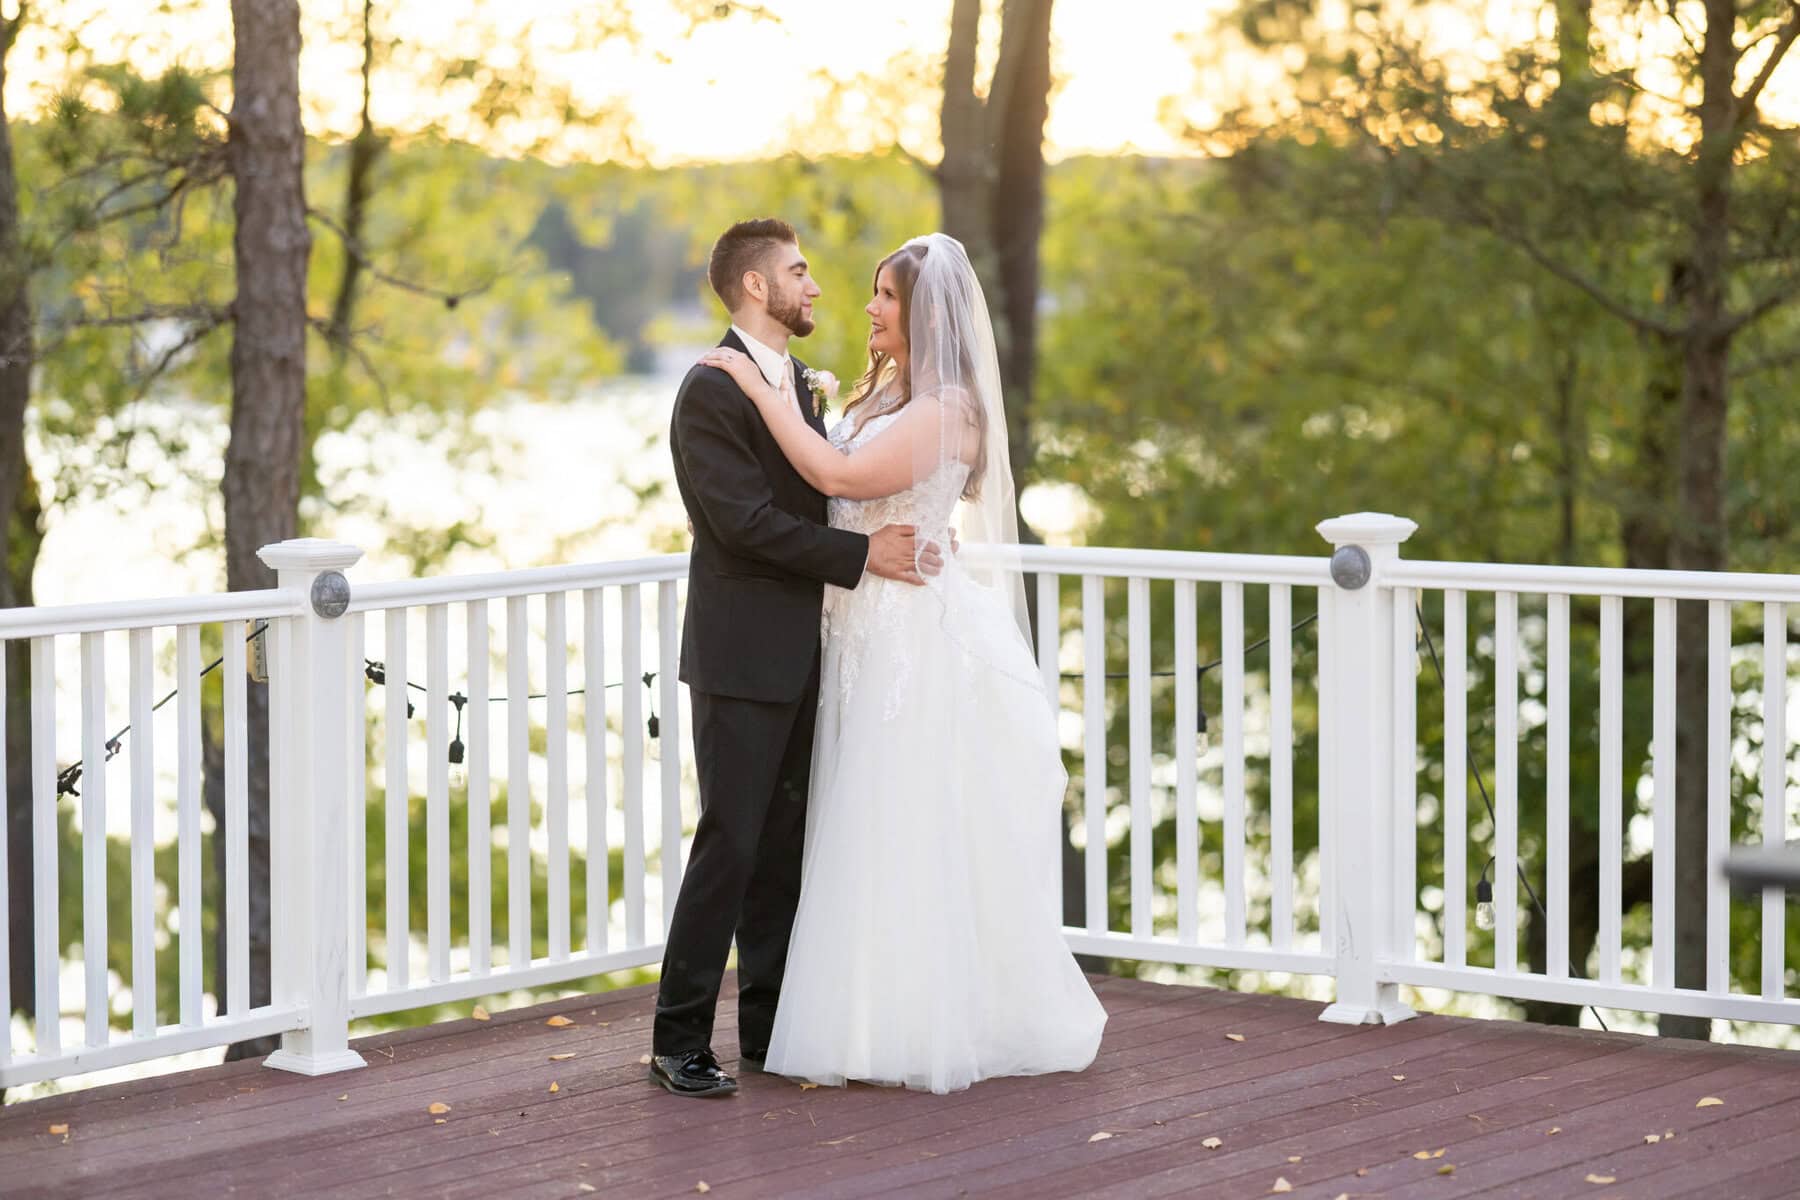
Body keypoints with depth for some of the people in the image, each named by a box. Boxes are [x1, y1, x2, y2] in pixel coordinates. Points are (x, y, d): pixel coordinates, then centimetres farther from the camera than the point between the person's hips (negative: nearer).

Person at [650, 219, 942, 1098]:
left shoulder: (797, 382, 15)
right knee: (730, 844, -8)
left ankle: (769, 1026, 18)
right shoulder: (712, 391, -13)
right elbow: (744, 520, -21)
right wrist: (860, 554, -19)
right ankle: (679, 1041, -3)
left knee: (784, 845, 11)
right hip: (741, 658, -9)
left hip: (798, 654, 9)